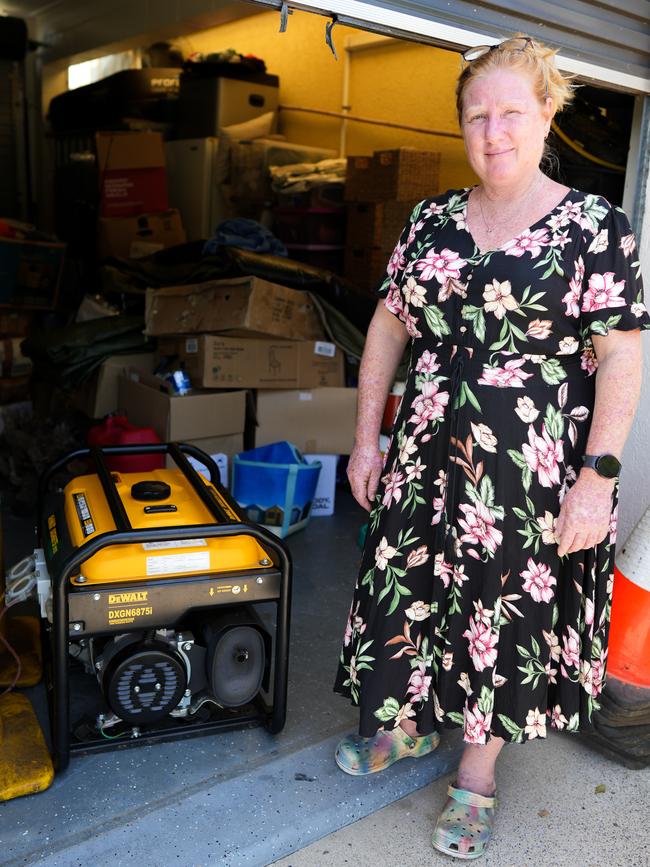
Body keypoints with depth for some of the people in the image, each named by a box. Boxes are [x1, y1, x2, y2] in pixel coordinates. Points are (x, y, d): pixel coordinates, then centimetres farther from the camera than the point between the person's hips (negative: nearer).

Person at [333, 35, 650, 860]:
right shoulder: (432, 221, 5)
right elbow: (388, 328, 9)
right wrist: (366, 438, 6)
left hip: (533, 475, -3)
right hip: (427, 458, 4)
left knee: (506, 612, 11)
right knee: (410, 590, 16)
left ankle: (476, 773, 33)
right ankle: (409, 724, 44)